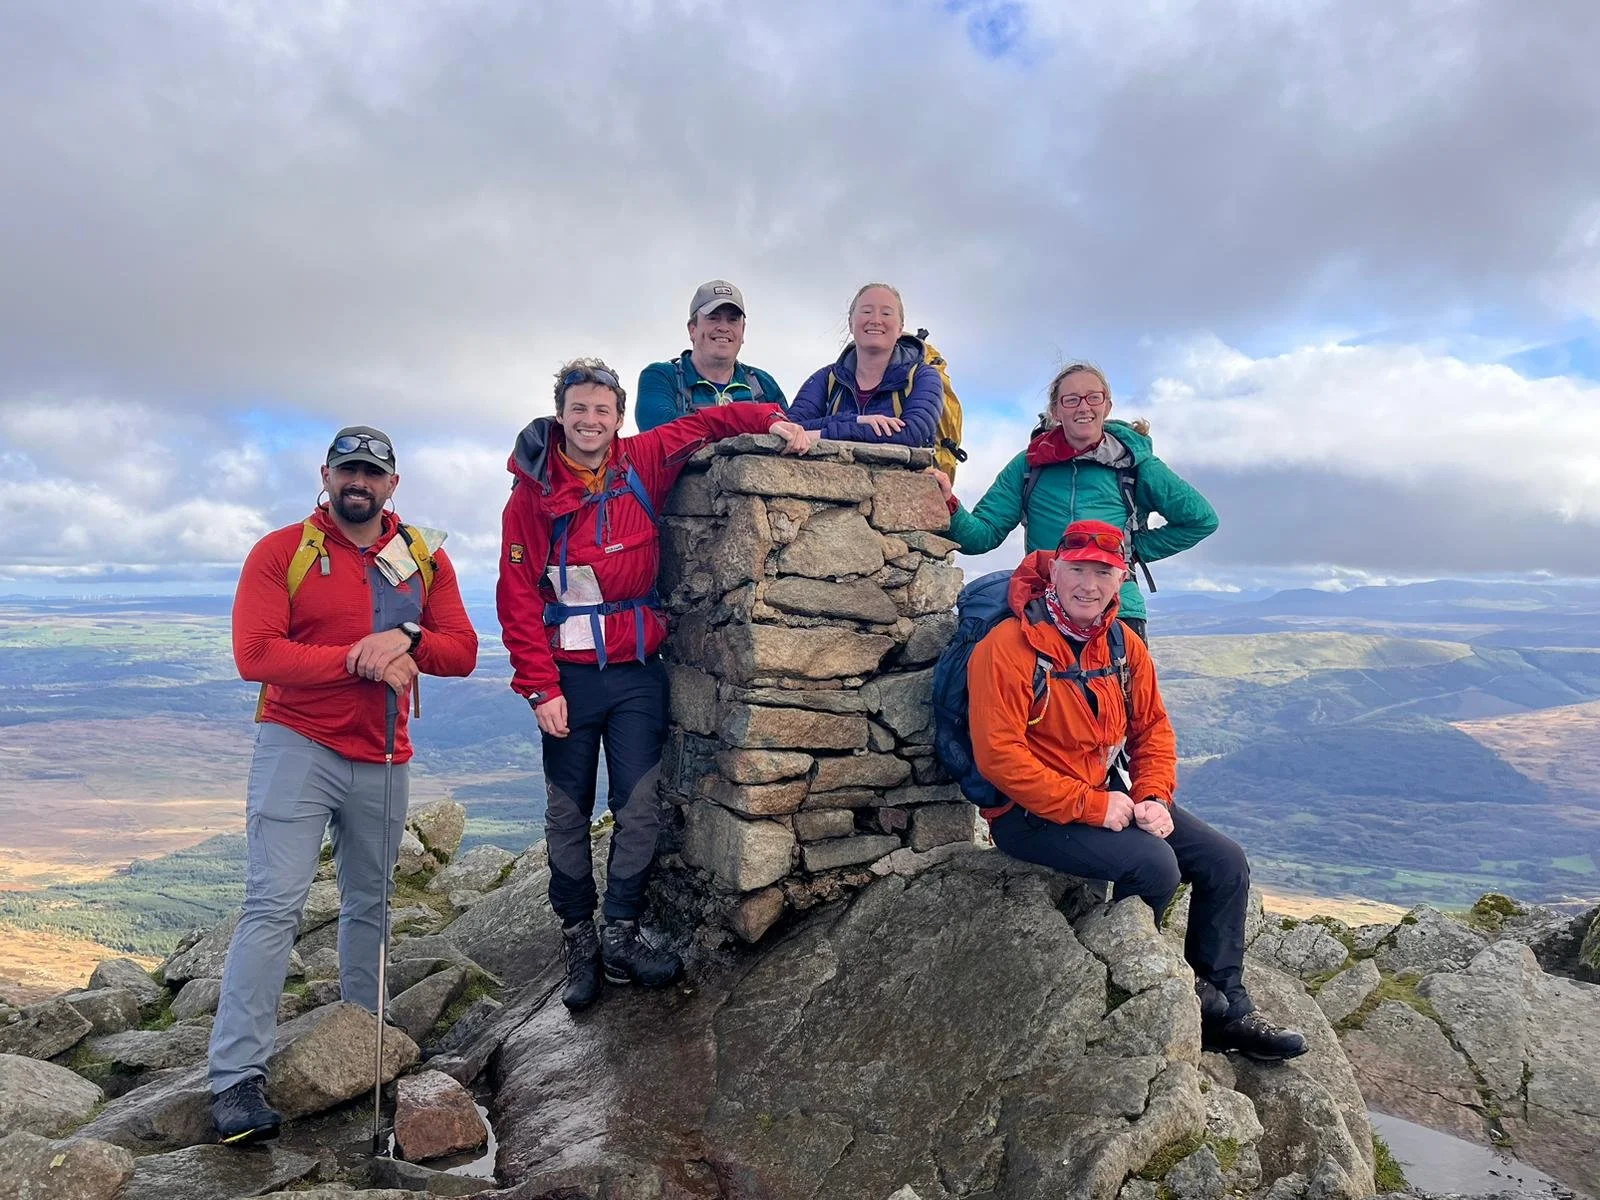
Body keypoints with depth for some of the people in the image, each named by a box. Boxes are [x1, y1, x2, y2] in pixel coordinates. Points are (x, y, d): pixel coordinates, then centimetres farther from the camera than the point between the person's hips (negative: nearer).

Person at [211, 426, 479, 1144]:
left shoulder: (425, 560, 7)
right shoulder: (280, 552, -2)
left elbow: (462, 651, 2)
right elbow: (254, 653, -13)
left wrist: (405, 638, -18)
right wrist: (363, 660, -19)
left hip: (383, 760, 4)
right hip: (298, 746, -3)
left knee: (369, 904, 15)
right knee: (274, 903, -9)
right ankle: (237, 1076, -3)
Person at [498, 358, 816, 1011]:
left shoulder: (643, 465, 1)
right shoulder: (532, 492, -3)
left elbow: (706, 422, 12)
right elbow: (518, 596, -6)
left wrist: (772, 419, -7)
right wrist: (540, 687, -12)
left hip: (637, 671, 2)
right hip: (567, 674, -1)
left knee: (640, 809, 1)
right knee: (568, 814, 7)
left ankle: (622, 937, 15)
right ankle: (578, 941, 22)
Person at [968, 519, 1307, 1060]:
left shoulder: (1124, 645, 4)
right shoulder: (1007, 647, -19)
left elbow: (1153, 728, 12)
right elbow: (999, 756, -24)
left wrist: (1154, 798, -6)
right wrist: (1090, 806, -22)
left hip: (1112, 796, 8)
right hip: (1031, 813, -8)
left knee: (1225, 862, 2)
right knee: (1154, 864, -26)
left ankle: (1226, 1011, 17)